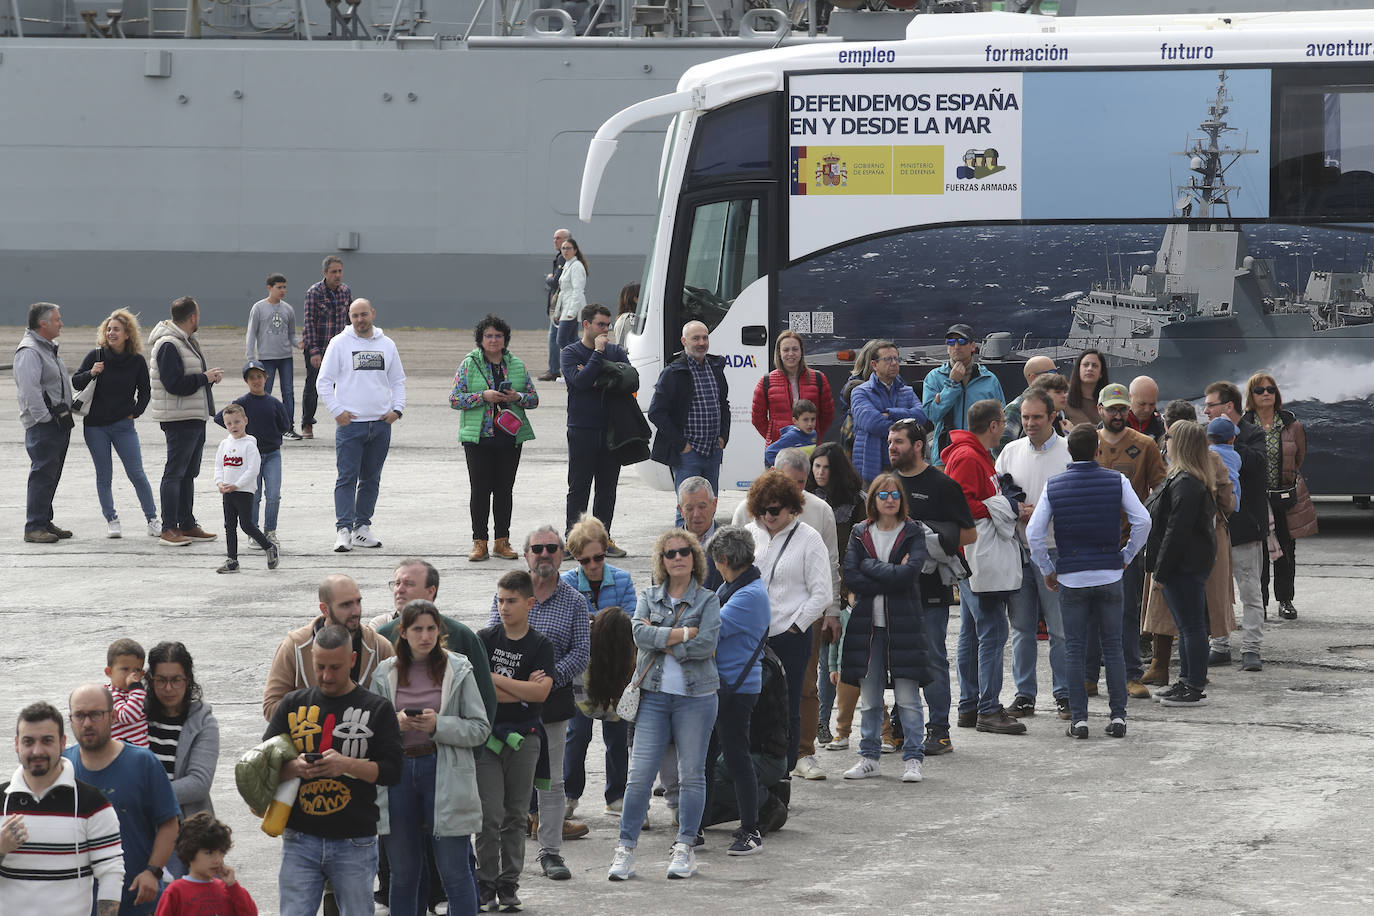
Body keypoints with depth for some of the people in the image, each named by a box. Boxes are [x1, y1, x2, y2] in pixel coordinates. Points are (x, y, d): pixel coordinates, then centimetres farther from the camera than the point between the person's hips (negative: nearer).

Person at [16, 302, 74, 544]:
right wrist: (45, 417, -22)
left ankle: (44, 522, 20)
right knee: (42, 474, -11)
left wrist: (67, 411, 21)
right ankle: (34, 527, -10)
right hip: (42, 426, -10)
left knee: (51, 476, 13)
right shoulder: (29, 351, -15)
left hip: (59, 423, 10)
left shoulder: (48, 348, 19)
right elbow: (29, 390, -23)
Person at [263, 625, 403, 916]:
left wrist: (347, 765, -19)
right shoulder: (293, 704, 10)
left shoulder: (376, 709, 4)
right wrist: (293, 768, -14)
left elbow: (392, 771, -2)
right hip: (300, 840, 1)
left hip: (354, 845, -1)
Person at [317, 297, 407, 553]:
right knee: (347, 478, -9)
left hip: (381, 424, 4)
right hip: (350, 424, -4)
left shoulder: (386, 345, 10)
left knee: (371, 479, 9)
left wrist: (397, 409, 3)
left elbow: (398, 381, 18)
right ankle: (343, 530, -12)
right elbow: (324, 382, 0)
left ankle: (362, 528, 16)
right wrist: (337, 411, -8)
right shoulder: (339, 343, 0)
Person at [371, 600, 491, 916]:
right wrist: (395, 724, -11)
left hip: (443, 775, -3)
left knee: (454, 872, -3)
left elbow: (480, 729, -2)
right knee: (403, 874, 11)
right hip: (397, 771, 3)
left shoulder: (458, 670, 0)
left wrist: (438, 725, -15)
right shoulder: (385, 673, 7)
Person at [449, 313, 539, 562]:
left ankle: (502, 541, 13)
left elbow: (534, 398, 13)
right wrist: (483, 397, -16)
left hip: (510, 438, 2)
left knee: (505, 489, 5)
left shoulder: (517, 365, 9)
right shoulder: (469, 364, 1)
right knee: (480, 489, -2)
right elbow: (455, 399, -3)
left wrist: (517, 397, -9)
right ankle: (479, 543, 5)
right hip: (478, 438, -2)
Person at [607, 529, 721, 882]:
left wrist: (661, 639, -8)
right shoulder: (649, 597, 10)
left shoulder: (708, 600, 3)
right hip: (653, 694, 1)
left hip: (695, 695, -1)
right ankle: (626, 849, 1)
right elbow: (640, 634, -8)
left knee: (691, 773, 3)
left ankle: (685, 849, 11)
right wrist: (685, 633, -13)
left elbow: (706, 644, -12)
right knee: (639, 774, -4)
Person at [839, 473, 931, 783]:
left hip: (904, 623, -3)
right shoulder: (860, 534, 9)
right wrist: (892, 576, -11)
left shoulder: (913, 532, 3)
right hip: (866, 625, 3)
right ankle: (869, 757, 16)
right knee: (869, 698, 8)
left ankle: (912, 759, 2)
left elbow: (910, 572, -13)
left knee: (908, 697, -3)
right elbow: (850, 578, -4)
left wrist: (871, 566, -9)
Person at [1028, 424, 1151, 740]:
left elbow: (1034, 532, -5)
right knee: (1113, 646, 8)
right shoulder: (1117, 481, -2)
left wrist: (1047, 570, 7)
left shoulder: (1053, 486, -1)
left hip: (1071, 577, 0)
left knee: (1075, 650, 5)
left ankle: (1078, 718, 3)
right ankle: (1118, 715, 8)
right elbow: (1142, 520, -7)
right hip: (1109, 575, 0)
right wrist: (1126, 556, 7)